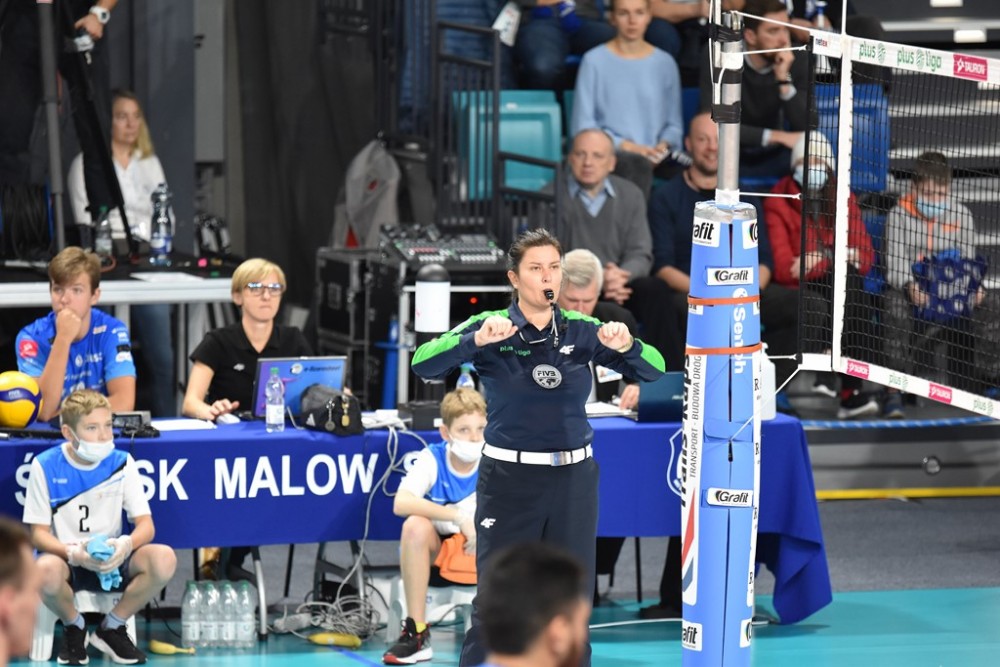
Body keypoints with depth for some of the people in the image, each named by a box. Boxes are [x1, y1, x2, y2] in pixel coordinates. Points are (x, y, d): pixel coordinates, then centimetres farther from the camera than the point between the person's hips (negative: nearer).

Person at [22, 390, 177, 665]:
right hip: (67, 560, -2)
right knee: (46, 570, -40)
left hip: (112, 560, 3)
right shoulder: (45, 466, -8)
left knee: (163, 558, -27)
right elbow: (38, 533, -6)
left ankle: (111, 628, -2)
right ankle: (74, 628, -3)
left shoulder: (121, 462, -2)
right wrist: (74, 553, -27)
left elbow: (146, 524, -3)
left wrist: (126, 545, -27)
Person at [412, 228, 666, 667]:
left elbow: (653, 371, 1)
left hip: (573, 479, 3)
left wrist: (625, 346, -21)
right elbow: (424, 365, -18)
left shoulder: (581, 331, 4)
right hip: (509, 477, -3)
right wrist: (476, 341, -35)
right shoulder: (491, 327, -4)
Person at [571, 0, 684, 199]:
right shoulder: (594, 61, 5)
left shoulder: (664, 63, 15)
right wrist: (625, 146, -10)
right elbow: (582, 125, 2)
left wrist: (664, 145, -5)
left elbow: (674, 124, 18)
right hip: (609, 155, -3)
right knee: (637, 164, -39)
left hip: (656, 160, 3)